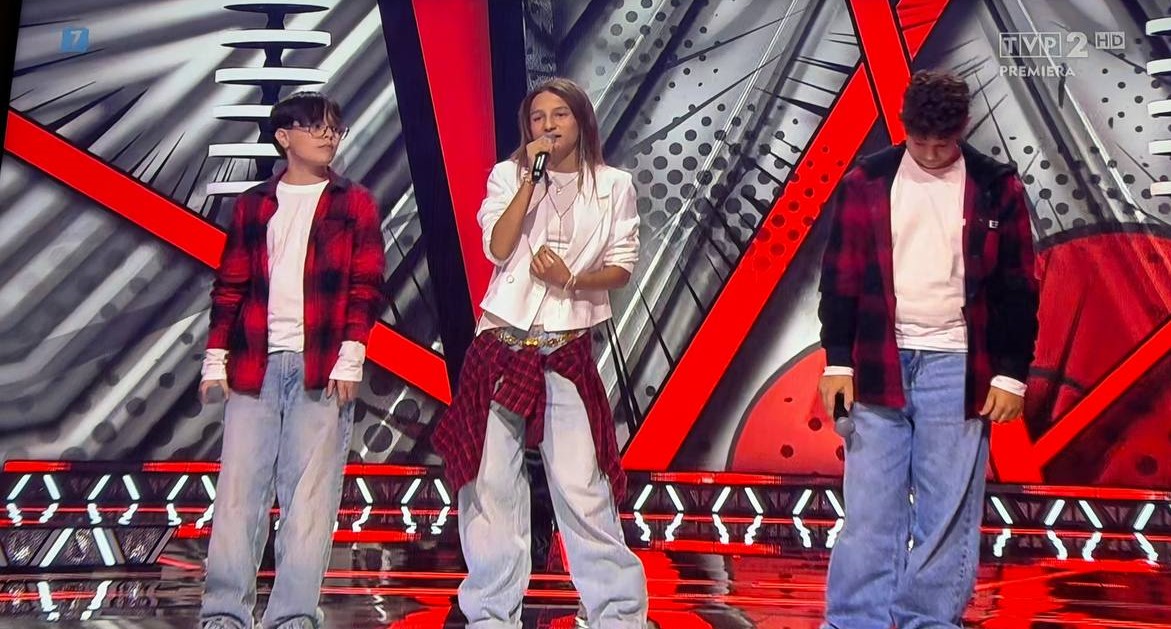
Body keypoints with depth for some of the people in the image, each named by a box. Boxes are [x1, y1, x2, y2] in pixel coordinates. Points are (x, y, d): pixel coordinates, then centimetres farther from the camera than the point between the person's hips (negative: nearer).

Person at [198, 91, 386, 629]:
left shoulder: (354, 203, 10)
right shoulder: (253, 205, 15)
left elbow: (366, 285, 2)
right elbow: (230, 286, 14)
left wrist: (351, 356, -8)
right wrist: (216, 358, 6)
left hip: (322, 369, -2)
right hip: (254, 367, 2)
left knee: (310, 494, -4)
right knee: (239, 490, 0)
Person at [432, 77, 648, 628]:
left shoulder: (614, 184, 5)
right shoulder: (507, 175, 6)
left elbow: (621, 268, 3)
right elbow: (497, 248, -8)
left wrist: (570, 279, -15)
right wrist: (531, 178, -9)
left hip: (567, 352, -1)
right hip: (501, 345, 1)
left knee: (580, 488, -6)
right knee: (492, 484, 3)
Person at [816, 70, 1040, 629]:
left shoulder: (996, 187, 4)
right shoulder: (866, 181, 4)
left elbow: (1017, 291, 5)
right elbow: (840, 279, 4)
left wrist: (1011, 373, 0)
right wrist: (838, 361, -1)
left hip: (957, 371, 0)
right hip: (877, 367, 0)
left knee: (948, 516, 4)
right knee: (869, 511, 3)